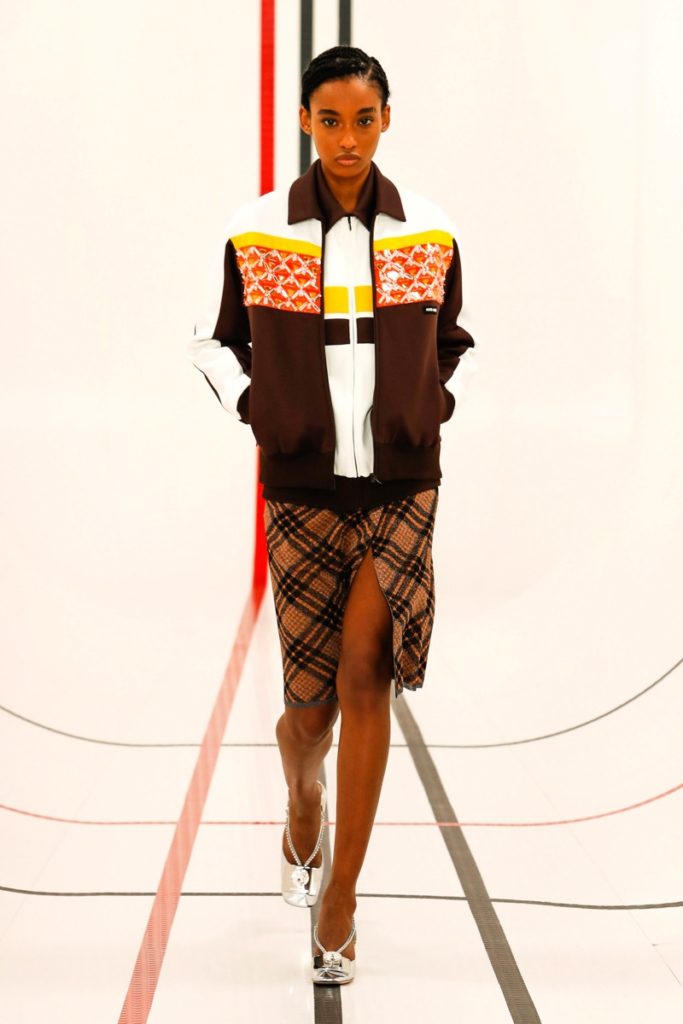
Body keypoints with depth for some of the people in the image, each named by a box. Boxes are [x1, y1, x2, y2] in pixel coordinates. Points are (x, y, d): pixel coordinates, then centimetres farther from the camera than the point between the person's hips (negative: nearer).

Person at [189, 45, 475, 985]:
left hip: (402, 489, 0)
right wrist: (256, 411, -1)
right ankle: (303, 800, 40)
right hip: (302, 493, 0)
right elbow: (215, 342, 12)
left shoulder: (431, 234, 1)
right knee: (313, 705, 3)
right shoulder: (255, 233, -2)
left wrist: (429, 413, 5)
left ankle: (341, 894, -3)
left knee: (365, 674, -14)